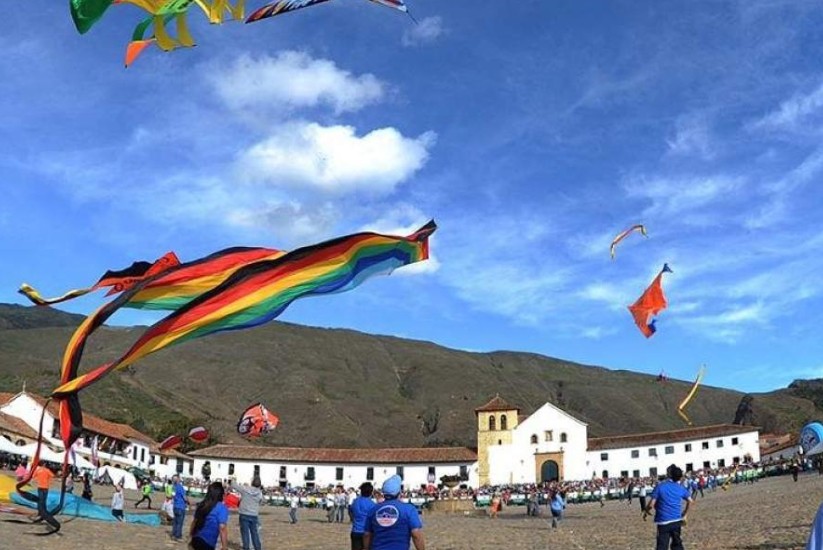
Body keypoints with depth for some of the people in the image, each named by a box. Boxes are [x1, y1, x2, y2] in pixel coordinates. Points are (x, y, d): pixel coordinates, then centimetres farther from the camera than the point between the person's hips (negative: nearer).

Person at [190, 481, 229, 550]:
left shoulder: (202, 504, 8)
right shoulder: (222, 508, -14)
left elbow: (194, 522, 16)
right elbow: (222, 529, -20)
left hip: (196, 540, 7)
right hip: (207, 544, -7)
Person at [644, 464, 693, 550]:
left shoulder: (660, 486, -10)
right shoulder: (681, 488, 3)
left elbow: (651, 504, -13)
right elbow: (690, 501, 11)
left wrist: (646, 511, 7)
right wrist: (684, 515, 23)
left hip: (663, 522, -4)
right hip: (676, 521, 4)